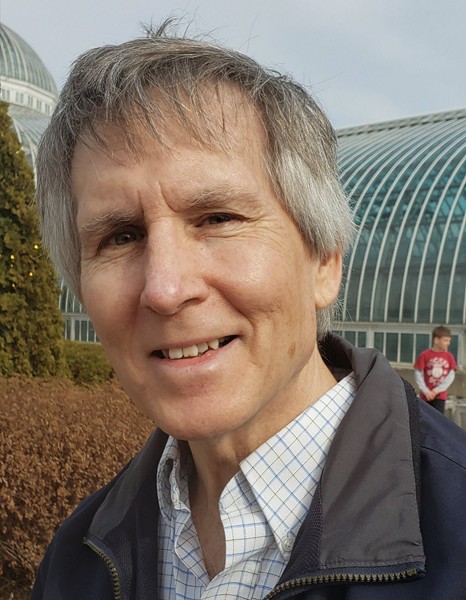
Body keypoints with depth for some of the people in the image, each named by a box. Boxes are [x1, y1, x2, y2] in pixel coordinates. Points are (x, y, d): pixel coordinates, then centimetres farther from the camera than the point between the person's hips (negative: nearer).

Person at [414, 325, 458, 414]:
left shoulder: (449, 356, -1)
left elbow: (451, 376, -3)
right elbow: (418, 374, -6)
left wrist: (437, 390, -10)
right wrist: (426, 391, -12)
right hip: (426, 395, -1)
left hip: (440, 395, 1)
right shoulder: (425, 355, -7)